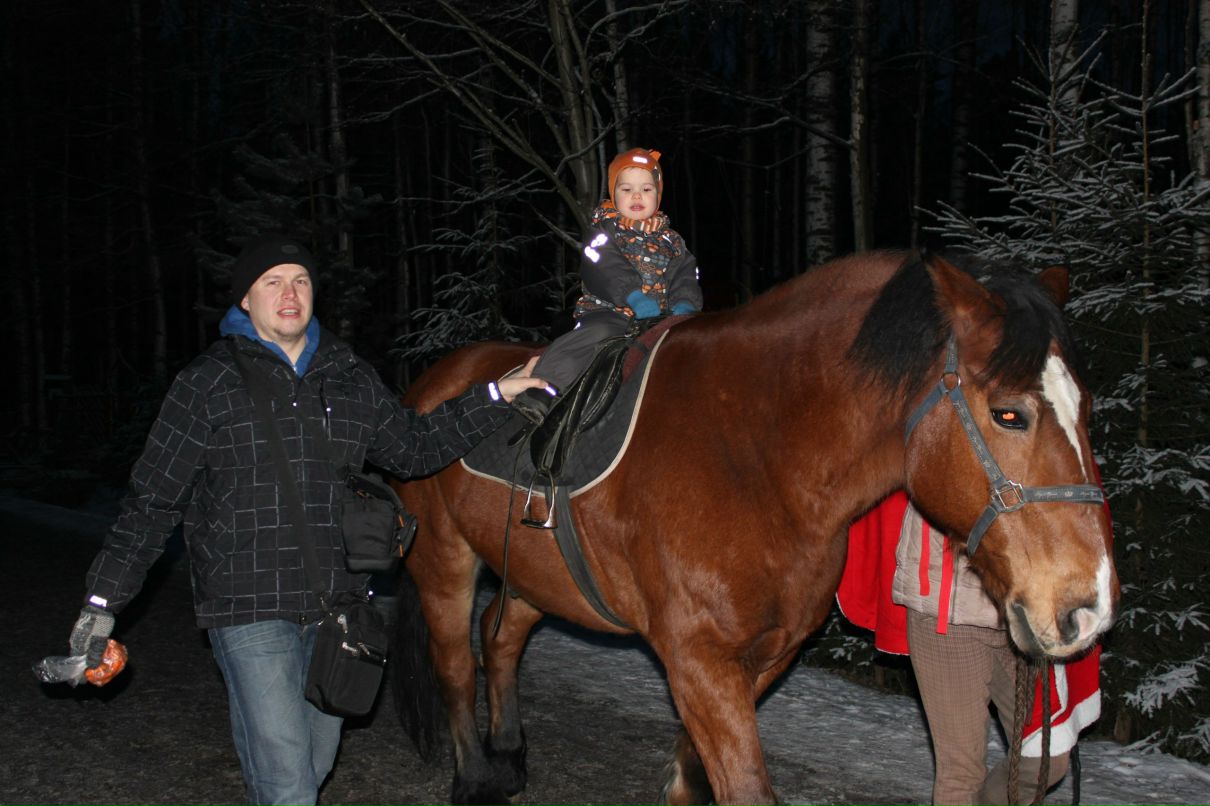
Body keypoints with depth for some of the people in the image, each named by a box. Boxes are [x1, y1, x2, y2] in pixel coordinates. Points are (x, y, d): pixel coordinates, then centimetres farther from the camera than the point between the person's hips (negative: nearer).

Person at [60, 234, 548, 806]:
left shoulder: (351, 379, 9)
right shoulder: (208, 384, -4)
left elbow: (414, 447, 19)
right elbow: (152, 500, -2)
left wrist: (496, 396, 11)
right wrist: (103, 601, -5)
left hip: (334, 607, 5)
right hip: (248, 609, -5)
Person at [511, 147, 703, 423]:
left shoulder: (671, 242, 23)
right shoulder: (604, 232, 7)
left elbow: (685, 277, 12)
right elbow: (608, 271, -11)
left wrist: (684, 306, -11)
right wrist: (636, 299, -27)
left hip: (660, 318, 5)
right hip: (609, 311, -5)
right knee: (596, 333, -35)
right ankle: (540, 392, -43)